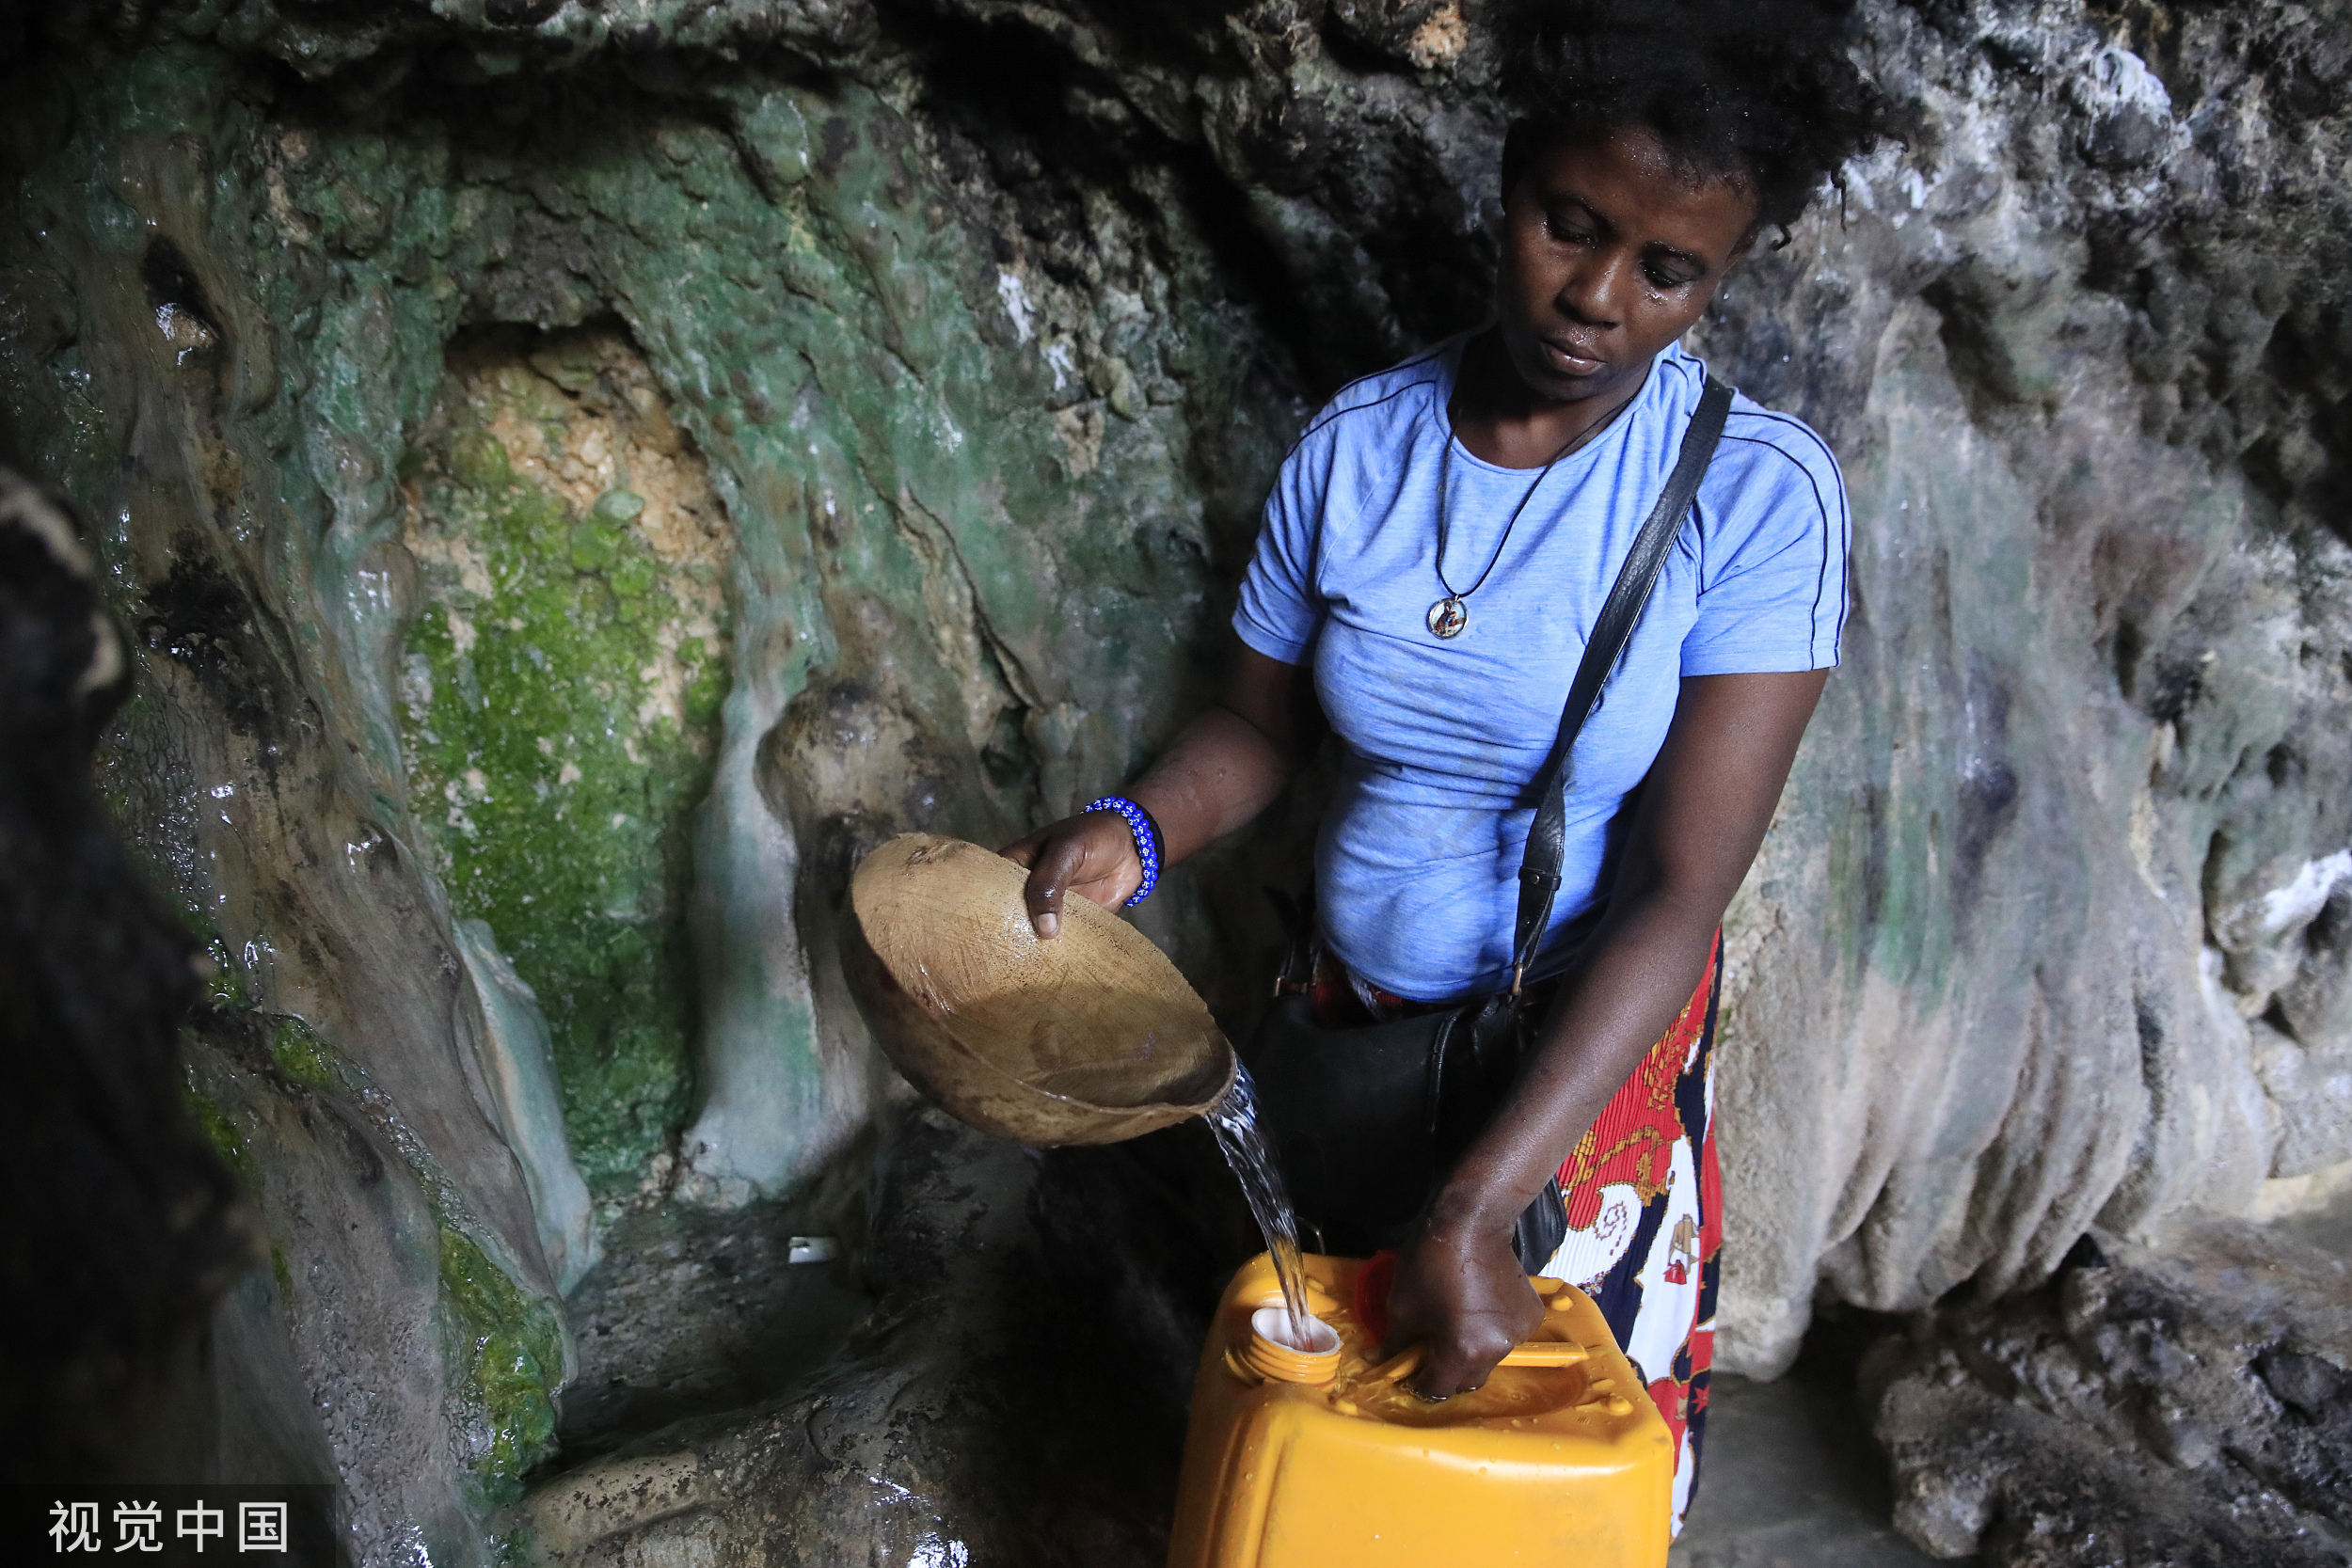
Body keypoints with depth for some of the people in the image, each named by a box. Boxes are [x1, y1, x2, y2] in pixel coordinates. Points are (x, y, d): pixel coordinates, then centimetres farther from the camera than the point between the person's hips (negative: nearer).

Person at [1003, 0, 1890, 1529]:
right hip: (1356, 1009, 3)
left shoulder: (1758, 494, -19)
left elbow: (1680, 898, -22)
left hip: (1596, 1045, -3)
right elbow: (1263, 719, 4)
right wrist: (1134, 828, -19)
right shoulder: (1357, 443, -8)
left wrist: (1472, 1213, -27)